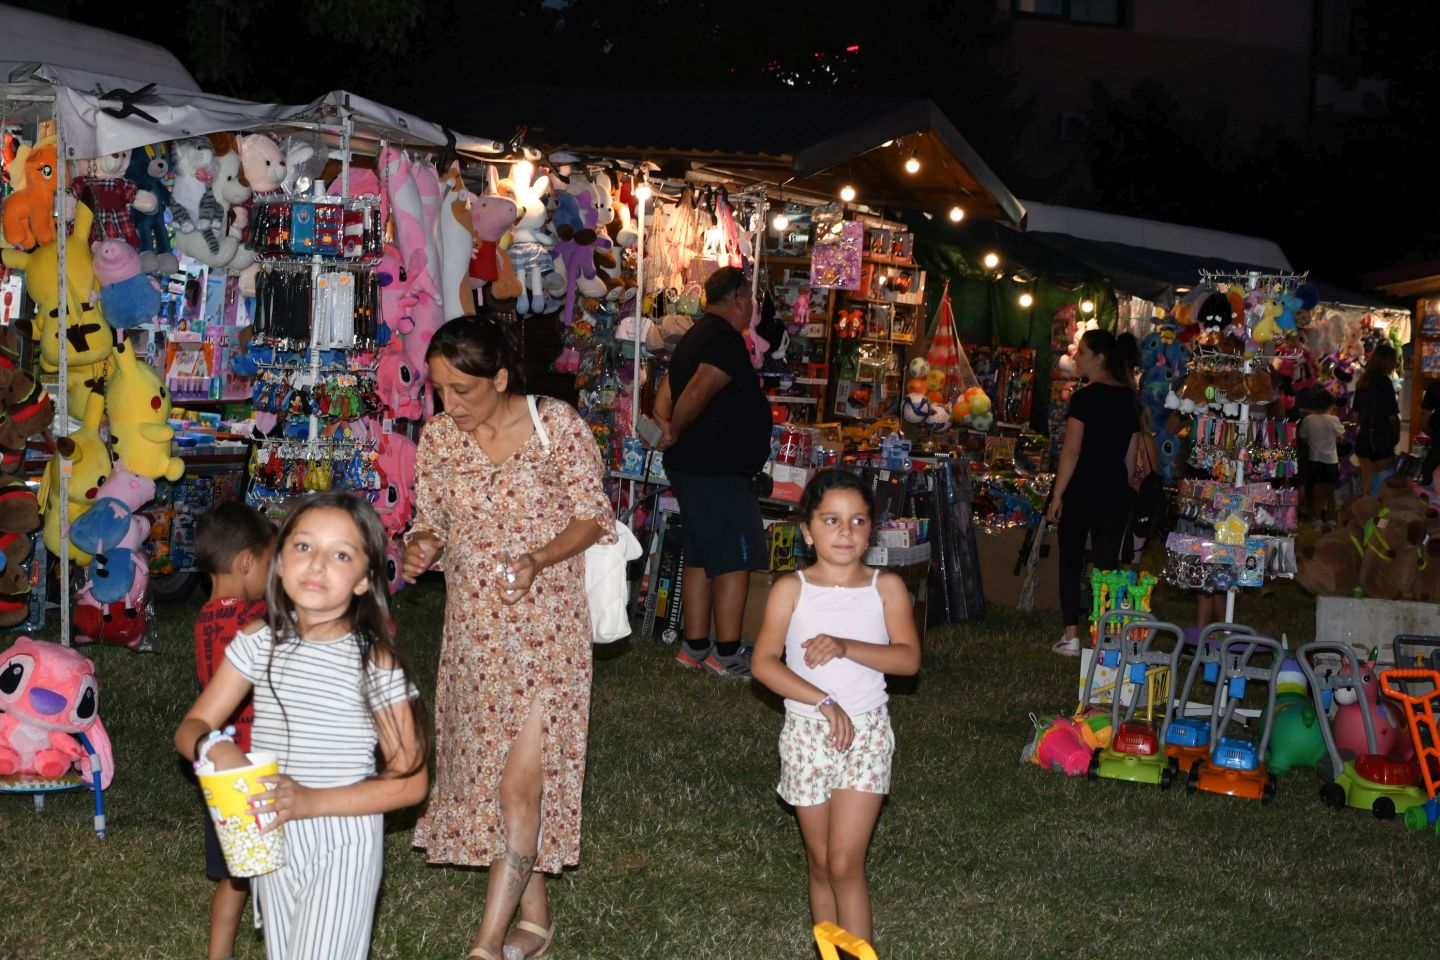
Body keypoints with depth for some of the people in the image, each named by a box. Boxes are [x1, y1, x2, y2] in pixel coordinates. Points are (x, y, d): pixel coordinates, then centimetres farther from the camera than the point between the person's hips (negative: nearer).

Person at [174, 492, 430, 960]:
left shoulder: (374, 661, -15)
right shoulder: (259, 642, -2)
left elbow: (410, 781, -12)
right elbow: (191, 727, 3)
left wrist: (313, 801, -22)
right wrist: (214, 746, -22)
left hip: (342, 844, -5)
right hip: (272, 838, 5)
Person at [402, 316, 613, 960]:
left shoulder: (558, 424, -12)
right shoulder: (438, 438, -1)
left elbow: (591, 516, -7)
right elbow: (432, 521, 7)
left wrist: (536, 558, -24)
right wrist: (422, 546, -16)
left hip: (546, 622, -5)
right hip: (473, 624, 5)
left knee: (521, 779, -9)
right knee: (487, 770, 11)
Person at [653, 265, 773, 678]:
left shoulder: (696, 336, 16)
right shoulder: (727, 339, -16)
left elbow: (664, 395, 16)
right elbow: (697, 392, -27)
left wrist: (669, 426, 2)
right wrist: (675, 432, -13)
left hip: (688, 467, 10)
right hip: (719, 469, -10)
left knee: (701, 558, 13)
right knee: (735, 560, -6)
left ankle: (696, 647, 17)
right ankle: (727, 654, -5)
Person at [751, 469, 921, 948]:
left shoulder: (886, 587, -3)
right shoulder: (791, 589, -5)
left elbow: (909, 658, -11)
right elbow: (764, 663, -11)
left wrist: (846, 647, -25)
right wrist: (824, 702, -21)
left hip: (866, 733, -1)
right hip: (806, 733, 1)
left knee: (845, 864, -8)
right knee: (820, 864, 10)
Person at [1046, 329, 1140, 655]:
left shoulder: (1085, 397, -12)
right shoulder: (1128, 398, 7)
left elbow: (1072, 451, -15)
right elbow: (1131, 454, 11)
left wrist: (1057, 494, -11)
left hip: (1081, 491, -5)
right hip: (1116, 493, 5)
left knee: (1071, 562, 4)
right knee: (1108, 564, 7)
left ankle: (1072, 638, 3)